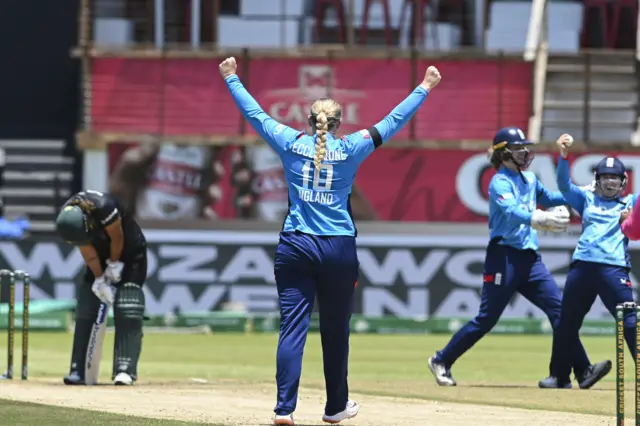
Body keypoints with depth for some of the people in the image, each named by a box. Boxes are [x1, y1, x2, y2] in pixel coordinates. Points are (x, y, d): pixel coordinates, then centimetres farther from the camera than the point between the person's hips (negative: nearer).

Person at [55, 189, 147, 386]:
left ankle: (125, 369, -23)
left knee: (127, 312, -17)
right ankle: (78, 369, -2)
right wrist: (100, 280, -17)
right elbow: (88, 252, -14)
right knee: (85, 310, -3)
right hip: (102, 255, 5)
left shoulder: (104, 207, -38)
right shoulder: (67, 221, -23)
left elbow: (117, 237, -22)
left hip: (130, 252, -5)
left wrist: (114, 264, -10)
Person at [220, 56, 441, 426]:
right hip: (339, 249, 0)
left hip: (295, 248, 0)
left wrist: (231, 78, 26)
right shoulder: (351, 148, 0)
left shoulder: (291, 143, 3)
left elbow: (254, 112, 13)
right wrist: (425, 88, 15)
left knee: (293, 328, -5)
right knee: (336, 332, 12)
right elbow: (393, 122, 6)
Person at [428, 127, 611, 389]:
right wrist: (542, 218, -43)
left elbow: (548, 198, 36)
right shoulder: (500, 182, -9)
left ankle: (583, 370, -9)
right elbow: (511, 211, -28)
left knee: (559, 309, -5)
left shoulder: (529, 179, 16)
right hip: (505, 257, -7)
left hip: (530, 258, 7)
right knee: (487, 318, -5)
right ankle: (441, 361, 11)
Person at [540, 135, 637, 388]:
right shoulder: (587, 200, 17)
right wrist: (563, 156, -7)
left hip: (614, 268, -3)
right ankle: (559, 376, 21)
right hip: (582, 267, 3)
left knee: (630, 321, -12)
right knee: (567, 322, 9)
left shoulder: (630, 204, 14)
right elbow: (564, 185, 7)